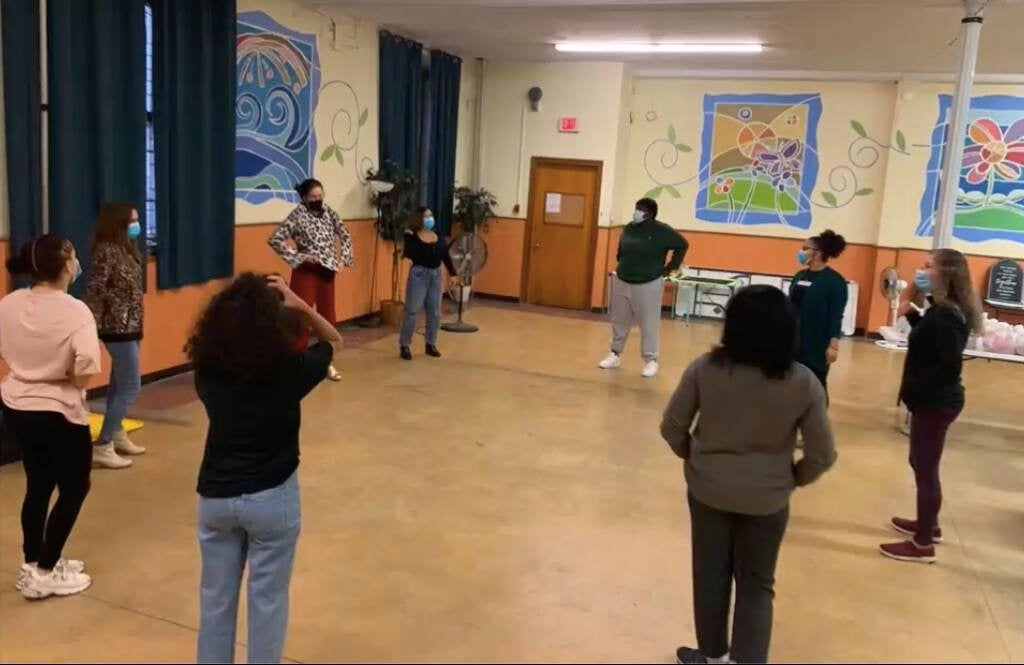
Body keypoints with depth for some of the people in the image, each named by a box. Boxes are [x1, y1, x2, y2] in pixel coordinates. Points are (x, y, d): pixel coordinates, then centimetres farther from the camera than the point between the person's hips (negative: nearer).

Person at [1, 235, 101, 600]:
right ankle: (43, 573, 17)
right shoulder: (75, 311, -21)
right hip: (59, 413, -7)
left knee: (38, 487, 22)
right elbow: (86, 370, -29)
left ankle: (33, 565, 34)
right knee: (74, 488, 12)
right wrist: (74, 386, -10)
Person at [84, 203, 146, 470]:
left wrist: (136, 326, 16)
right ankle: (102, 447, -2)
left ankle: (116, 435, 31)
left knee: (119, 384, 18)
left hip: (129, 327, 9)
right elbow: (93, 292, -21)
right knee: (130, 388, -7)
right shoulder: (107, 252, -19)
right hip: (118, 329, -9)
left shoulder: (125, 249, 9)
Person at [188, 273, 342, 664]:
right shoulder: (288, 369, -18)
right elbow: (333, 341, 2)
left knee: (216, 596, 19)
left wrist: (242, 299, 3)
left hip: (215, 495, 4)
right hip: (272, 498, -3)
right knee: (267, 599, 12)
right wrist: (300, 306, -9)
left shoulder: (207, 369, -10)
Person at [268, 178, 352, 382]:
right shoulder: (297, 215, -12)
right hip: (306, 271, -6)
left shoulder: (328, 211, 4)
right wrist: (297, 257, -19)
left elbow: (345, 234, 14)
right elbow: (275, 239, -19)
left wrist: (344, 257, 2)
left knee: (328, 317, 12)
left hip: (327, 271, 6)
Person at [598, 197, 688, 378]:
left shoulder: (662, 231, -11)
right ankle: (615, 355, 25)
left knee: (649, 325, -2)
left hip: (648, 285, -5)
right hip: (622, 282, 5)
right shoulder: (629, 228, 5)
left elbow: (683, 245, -5)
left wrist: (671, 267, -4)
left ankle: (651, 360, 8)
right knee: (619, 322, 12)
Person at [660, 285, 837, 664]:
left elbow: (672, 427, -7)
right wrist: (793, 478, 10)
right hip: (767, 499, 0)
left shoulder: (705, 368, -16)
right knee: (757, 584, 16)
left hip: (708, 490, 1)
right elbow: (822, 456, -9)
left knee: (710, 576, 18)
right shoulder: (803, 383, -15)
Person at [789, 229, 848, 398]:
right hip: (793, 342, 6)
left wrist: (833, 345, -18)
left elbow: (836, 315, -13)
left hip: (817, 346, -6)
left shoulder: (835, 281, -9)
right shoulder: (800, 275, 9)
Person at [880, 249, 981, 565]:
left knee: (926, 470, 1)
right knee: (922, 465, 23)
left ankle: (923, 544, 13)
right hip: (933, 400, 10)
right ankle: (928, 524, 39)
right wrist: (912, 312, 5)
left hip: (935, 403, -10)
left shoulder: (946, 315, -23)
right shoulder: (944, 310, 6)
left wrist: (915, 387, -18)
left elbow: (949, 366, -28)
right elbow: (930, 339, 16)